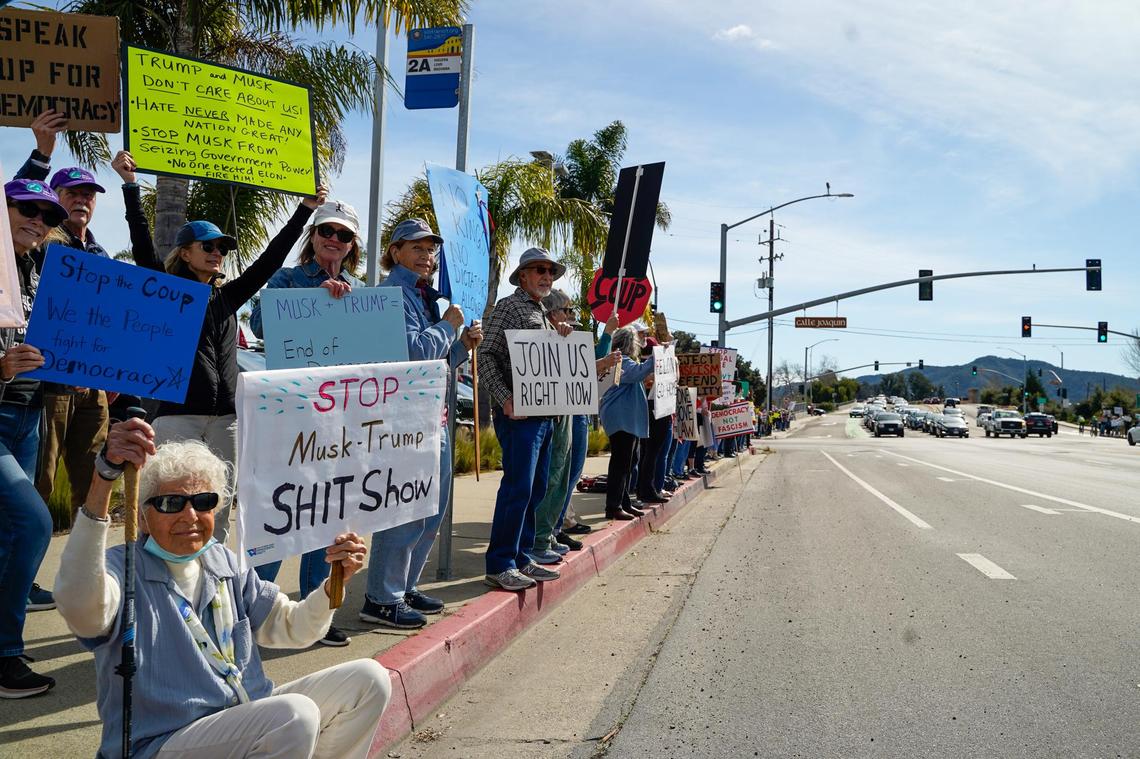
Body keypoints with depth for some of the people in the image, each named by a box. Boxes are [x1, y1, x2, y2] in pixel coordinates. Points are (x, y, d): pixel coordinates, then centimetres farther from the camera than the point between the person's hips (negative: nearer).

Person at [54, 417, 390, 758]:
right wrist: (103, 478, -48)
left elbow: (292, 628, 15)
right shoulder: (125, 568, -11)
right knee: (295, 716, -31)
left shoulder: (225, 564, 11)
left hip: (249, 718, 7)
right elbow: (81, 604, -37)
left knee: (370, 679, -2)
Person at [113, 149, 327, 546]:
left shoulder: (228, 296, 14)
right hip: (178, 413, -4)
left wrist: (304, 210, 11)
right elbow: (143, 247, -9)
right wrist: (130, 186, -18)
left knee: (219, 510, 8)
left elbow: (270, 260, 13)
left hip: (225, 416, 5)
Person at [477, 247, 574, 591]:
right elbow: (487, 356, -12)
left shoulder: (543, 314, 23)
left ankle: (520, 557, 19)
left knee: (535, 488, 11)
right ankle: (499, 565, -3)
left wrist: (562, 340, 7)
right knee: (518, 487, -10)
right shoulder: (508, 307, -4)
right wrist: (505, 398, -22)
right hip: (519, 413, -9)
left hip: (544, 414, 9)